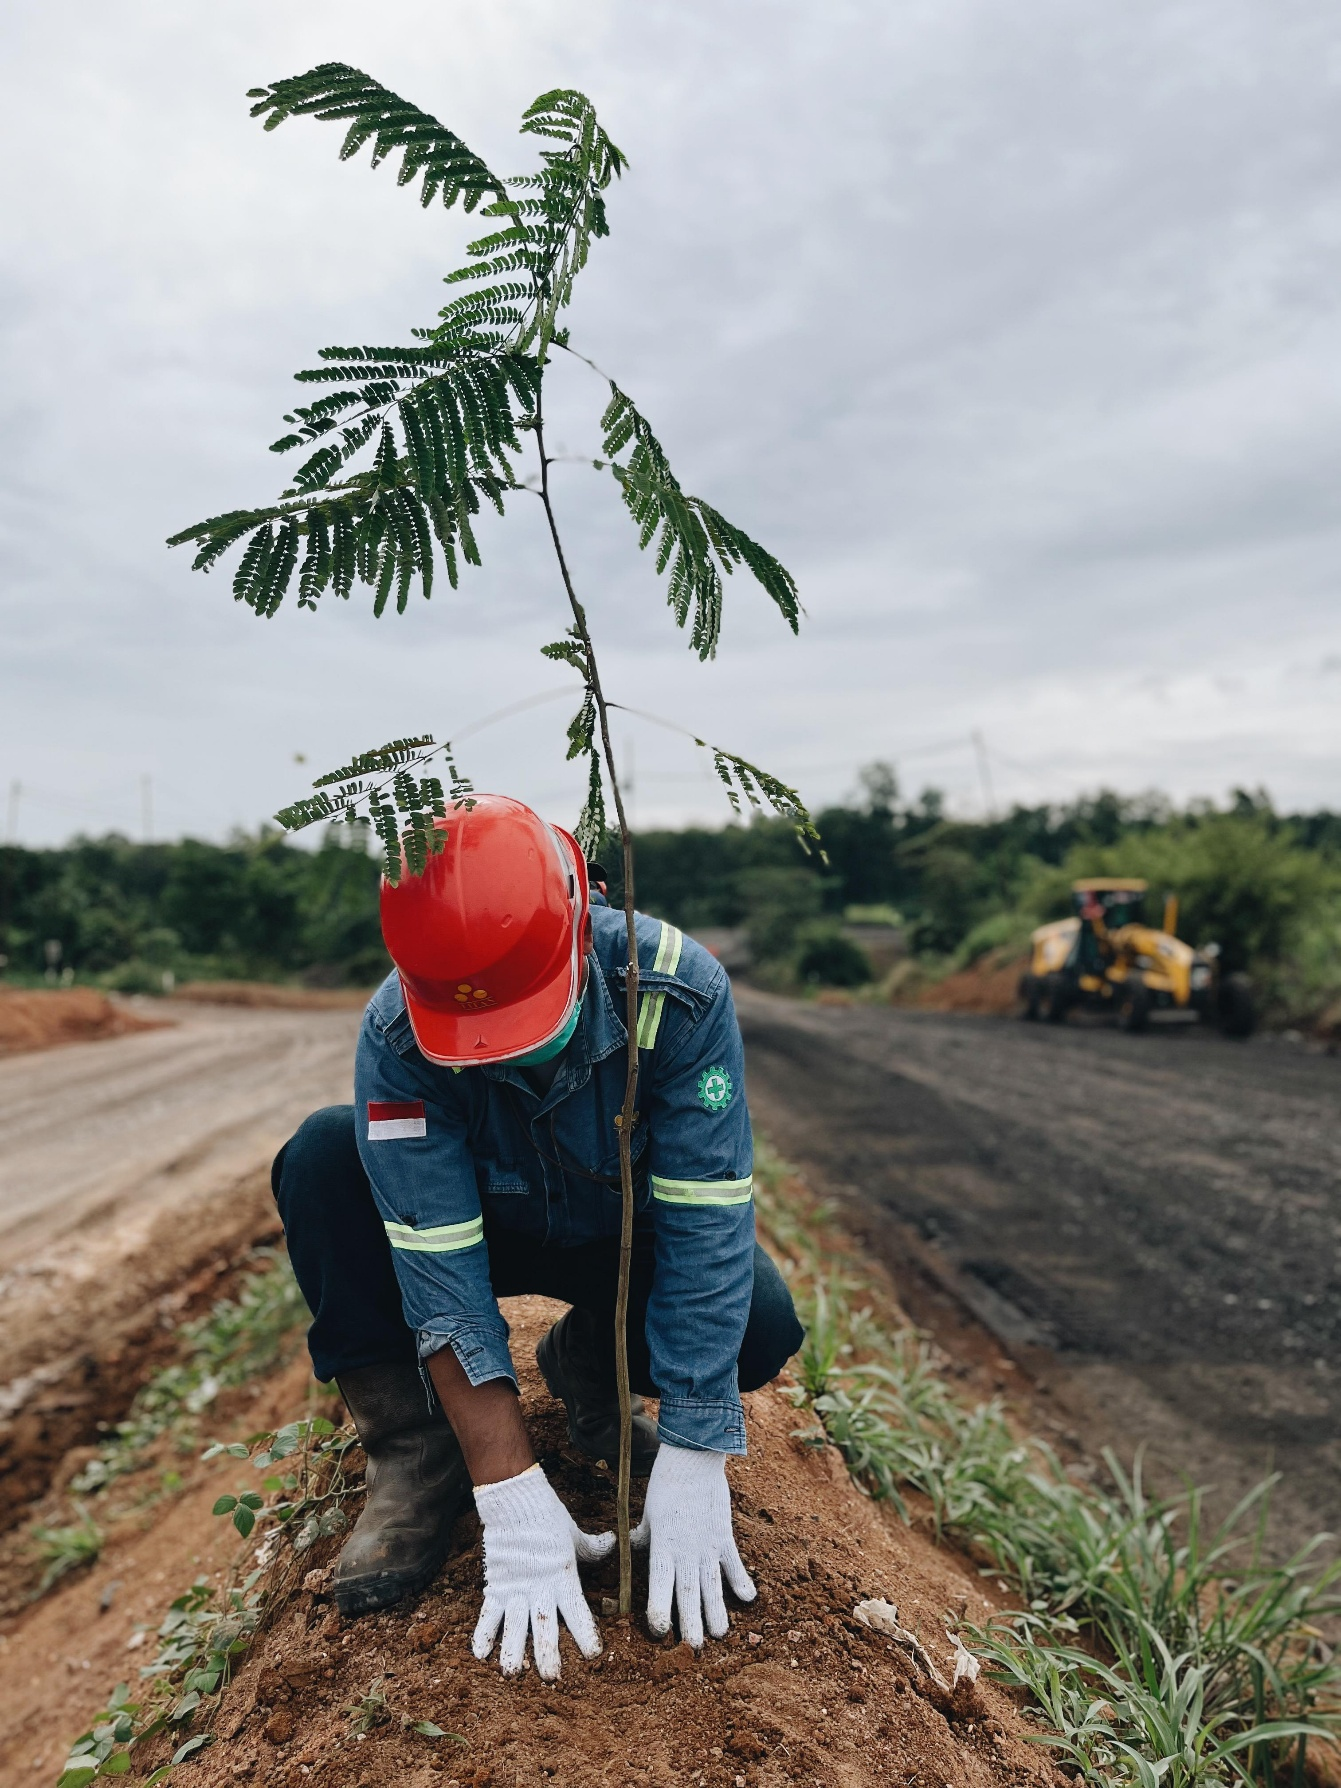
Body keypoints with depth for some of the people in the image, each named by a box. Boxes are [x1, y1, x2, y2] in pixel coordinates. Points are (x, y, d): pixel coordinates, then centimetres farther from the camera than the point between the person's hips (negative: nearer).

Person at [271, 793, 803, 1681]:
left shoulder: (676, 990, -32)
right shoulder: (397, 1036, -31)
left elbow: (707, 1226, -31)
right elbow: (441, 1272, -31)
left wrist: (691, 1468, -33)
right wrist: (515, 1501, -35)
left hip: (628, 1238, 0)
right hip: (486, 1228, 0)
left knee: (760, 1327, -29)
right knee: (322, 1158, -27)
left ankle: (589, 1364, 5)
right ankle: (416, 1450, -12)